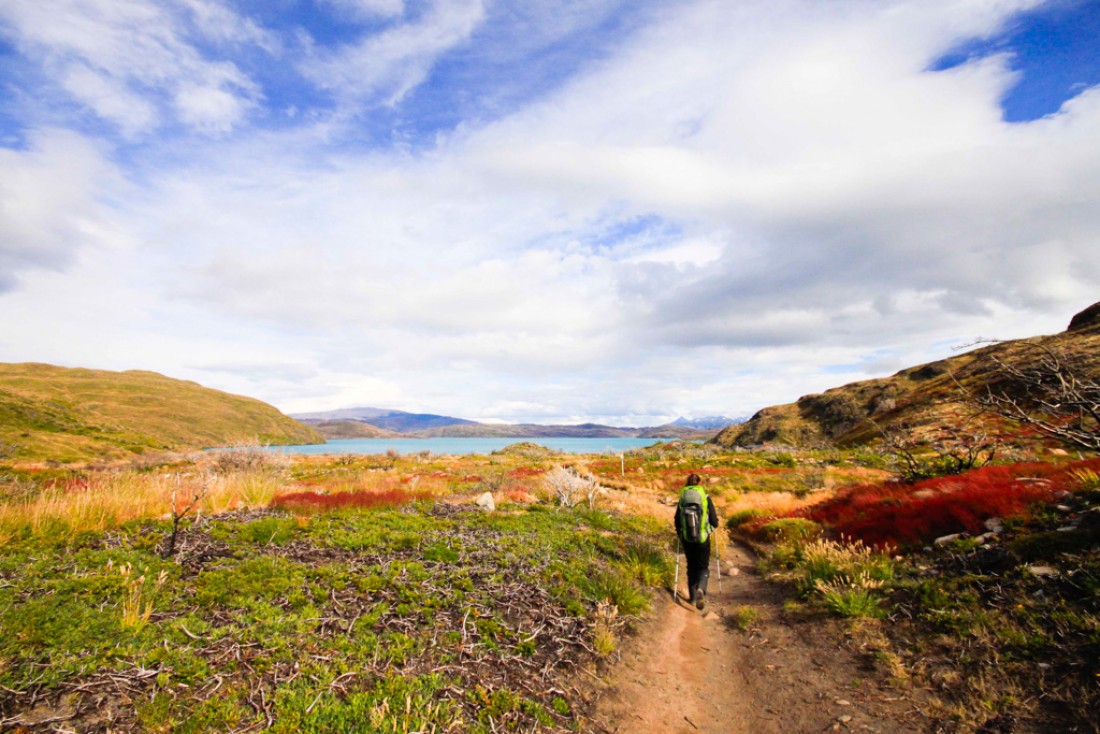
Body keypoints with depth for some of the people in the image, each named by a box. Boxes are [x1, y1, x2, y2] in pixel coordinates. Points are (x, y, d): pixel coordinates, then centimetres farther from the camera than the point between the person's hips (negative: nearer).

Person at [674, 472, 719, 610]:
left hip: (687, 539, 2)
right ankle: (701, 589, -15)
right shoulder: (706, 498, -9)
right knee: (703, 567, 12)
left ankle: (693, 597, 24)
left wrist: (680, 534, 21)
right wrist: (710, 529, 17)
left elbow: (677, 521, 2)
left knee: (691, 567, 19)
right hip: (703, 539, -2)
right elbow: (714, 521, -5)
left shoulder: (682, 500, -4)